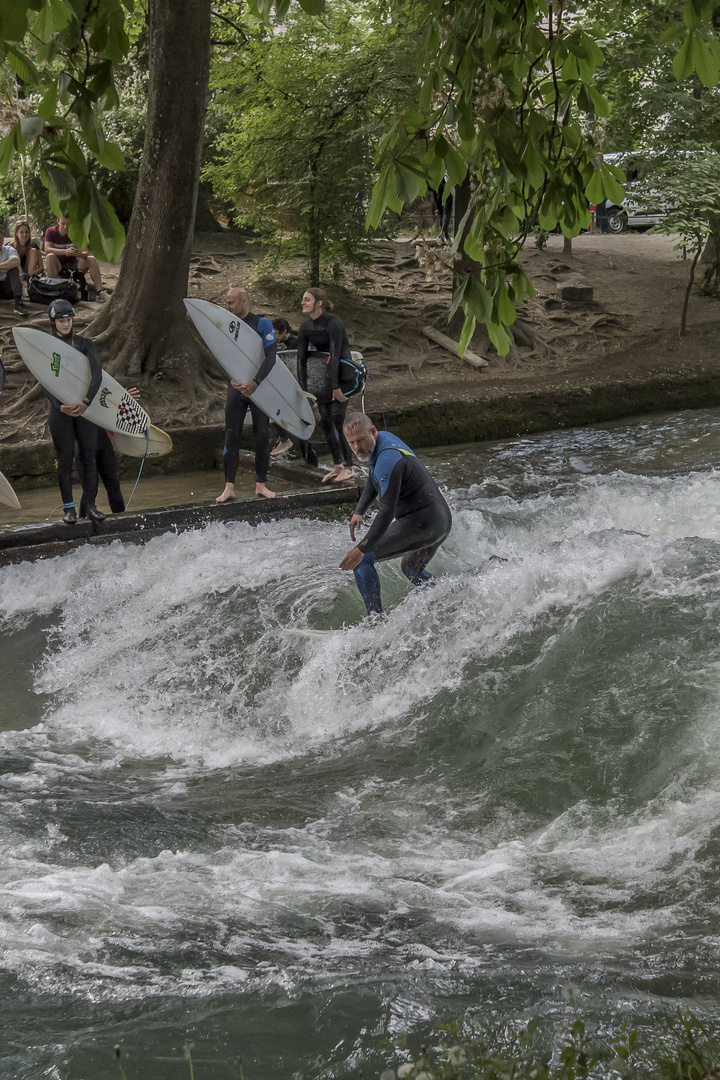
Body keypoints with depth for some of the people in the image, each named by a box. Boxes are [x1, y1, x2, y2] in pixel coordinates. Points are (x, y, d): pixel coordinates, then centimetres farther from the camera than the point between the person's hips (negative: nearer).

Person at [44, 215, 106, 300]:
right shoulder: (51, 231, -9)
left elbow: (86, 253, -14)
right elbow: (47, 249, -25)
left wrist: (78, 254, -39)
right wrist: (65, 252, -41)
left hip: (72, 264, 2)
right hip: (57, 266, -2)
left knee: (92, 260, -21)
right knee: (50, 256, -33)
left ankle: (99, 291, -28)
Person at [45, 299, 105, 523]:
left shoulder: (85, 344, 5)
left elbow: (97, 374, -8)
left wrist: (86, 402, -23)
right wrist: (60, 405, -23)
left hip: (85, 407, 1)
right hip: (61, 409, -1)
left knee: (89, 455, -2)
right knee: (65, 459, -2)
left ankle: (90, 504, 6)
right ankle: (69, 508, 4)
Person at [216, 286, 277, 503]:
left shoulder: (262, 324, -4)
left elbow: (271, 356, -11)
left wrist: (255, 383, -20)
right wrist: (232, 378, -13)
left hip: (259, 387, -3)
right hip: (236, 387, 3)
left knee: (262, 436, 0)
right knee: (231, 435, -3)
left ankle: (260, 484, 10)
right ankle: (229, 487, -2)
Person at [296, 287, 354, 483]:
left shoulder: (333, 322, -20)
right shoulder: (305, 328, 1)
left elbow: (335, 355, -24)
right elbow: (301, 359, 2)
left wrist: (335, 387, -25)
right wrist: (303, 390, -3)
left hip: (342, 373, -7)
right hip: (324, 374, 7)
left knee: (337, 418, -11)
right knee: (325, 420, 4)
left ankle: (348, 466, -4)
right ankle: (337, 465, 13)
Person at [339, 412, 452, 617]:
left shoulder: (387, 460, -23)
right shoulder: (384, 438, 8)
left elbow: (387, 511, -27)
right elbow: (374, 481, 26)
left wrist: (362, 549, -27)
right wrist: (358, 512, 15)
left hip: (420, 524, -10)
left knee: (360, 559, -10)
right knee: (411, 570, 34)